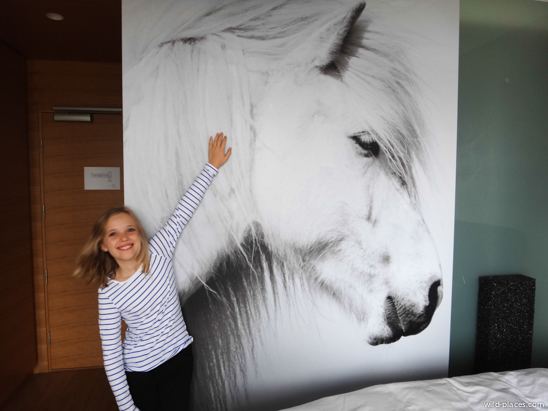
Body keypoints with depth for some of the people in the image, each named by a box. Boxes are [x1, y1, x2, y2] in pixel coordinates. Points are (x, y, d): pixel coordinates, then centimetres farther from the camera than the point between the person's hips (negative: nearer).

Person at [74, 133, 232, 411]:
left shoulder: (158, 254, -15)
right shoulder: (108, 294, -16)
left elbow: (183, 212, -18)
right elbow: (111, 352, -11)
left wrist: (212, 166, -16)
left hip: (179, 357, 1)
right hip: (138, 371, -1)